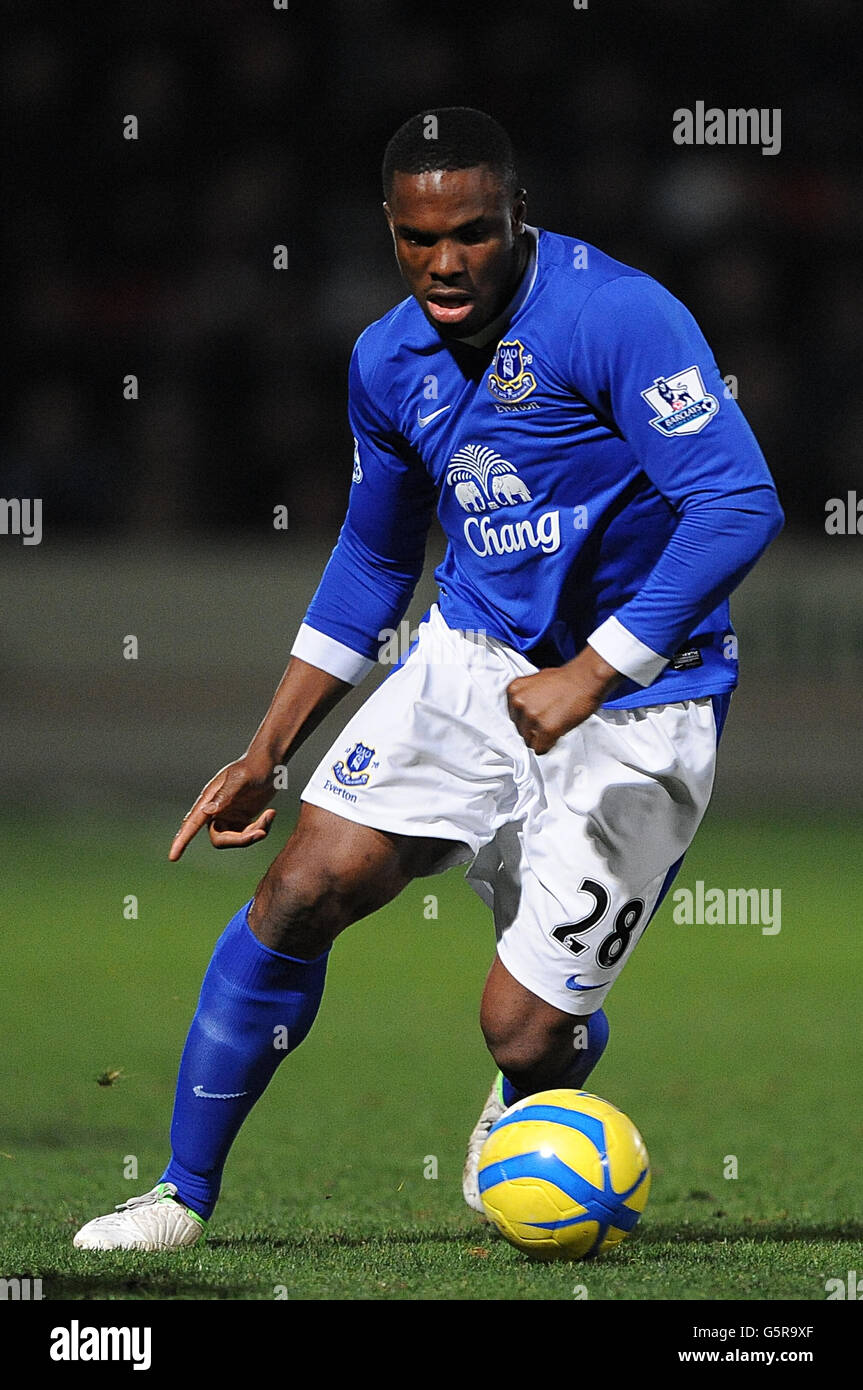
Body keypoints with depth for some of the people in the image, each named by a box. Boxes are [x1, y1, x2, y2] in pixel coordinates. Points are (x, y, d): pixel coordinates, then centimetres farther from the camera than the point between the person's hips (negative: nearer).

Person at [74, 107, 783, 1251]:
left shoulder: (618, 316, -19)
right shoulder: (390, 361, 4)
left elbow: (739, 504, -26)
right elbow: (371, 563, 18)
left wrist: (591, 674, -31)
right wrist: (266, 755, 15)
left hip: (634, 703, -5)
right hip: (474, 656, 5)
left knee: (526, 1031, -8)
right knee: (303, 890, -13)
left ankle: (521, 1111, 32)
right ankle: (184, 1194, 2)